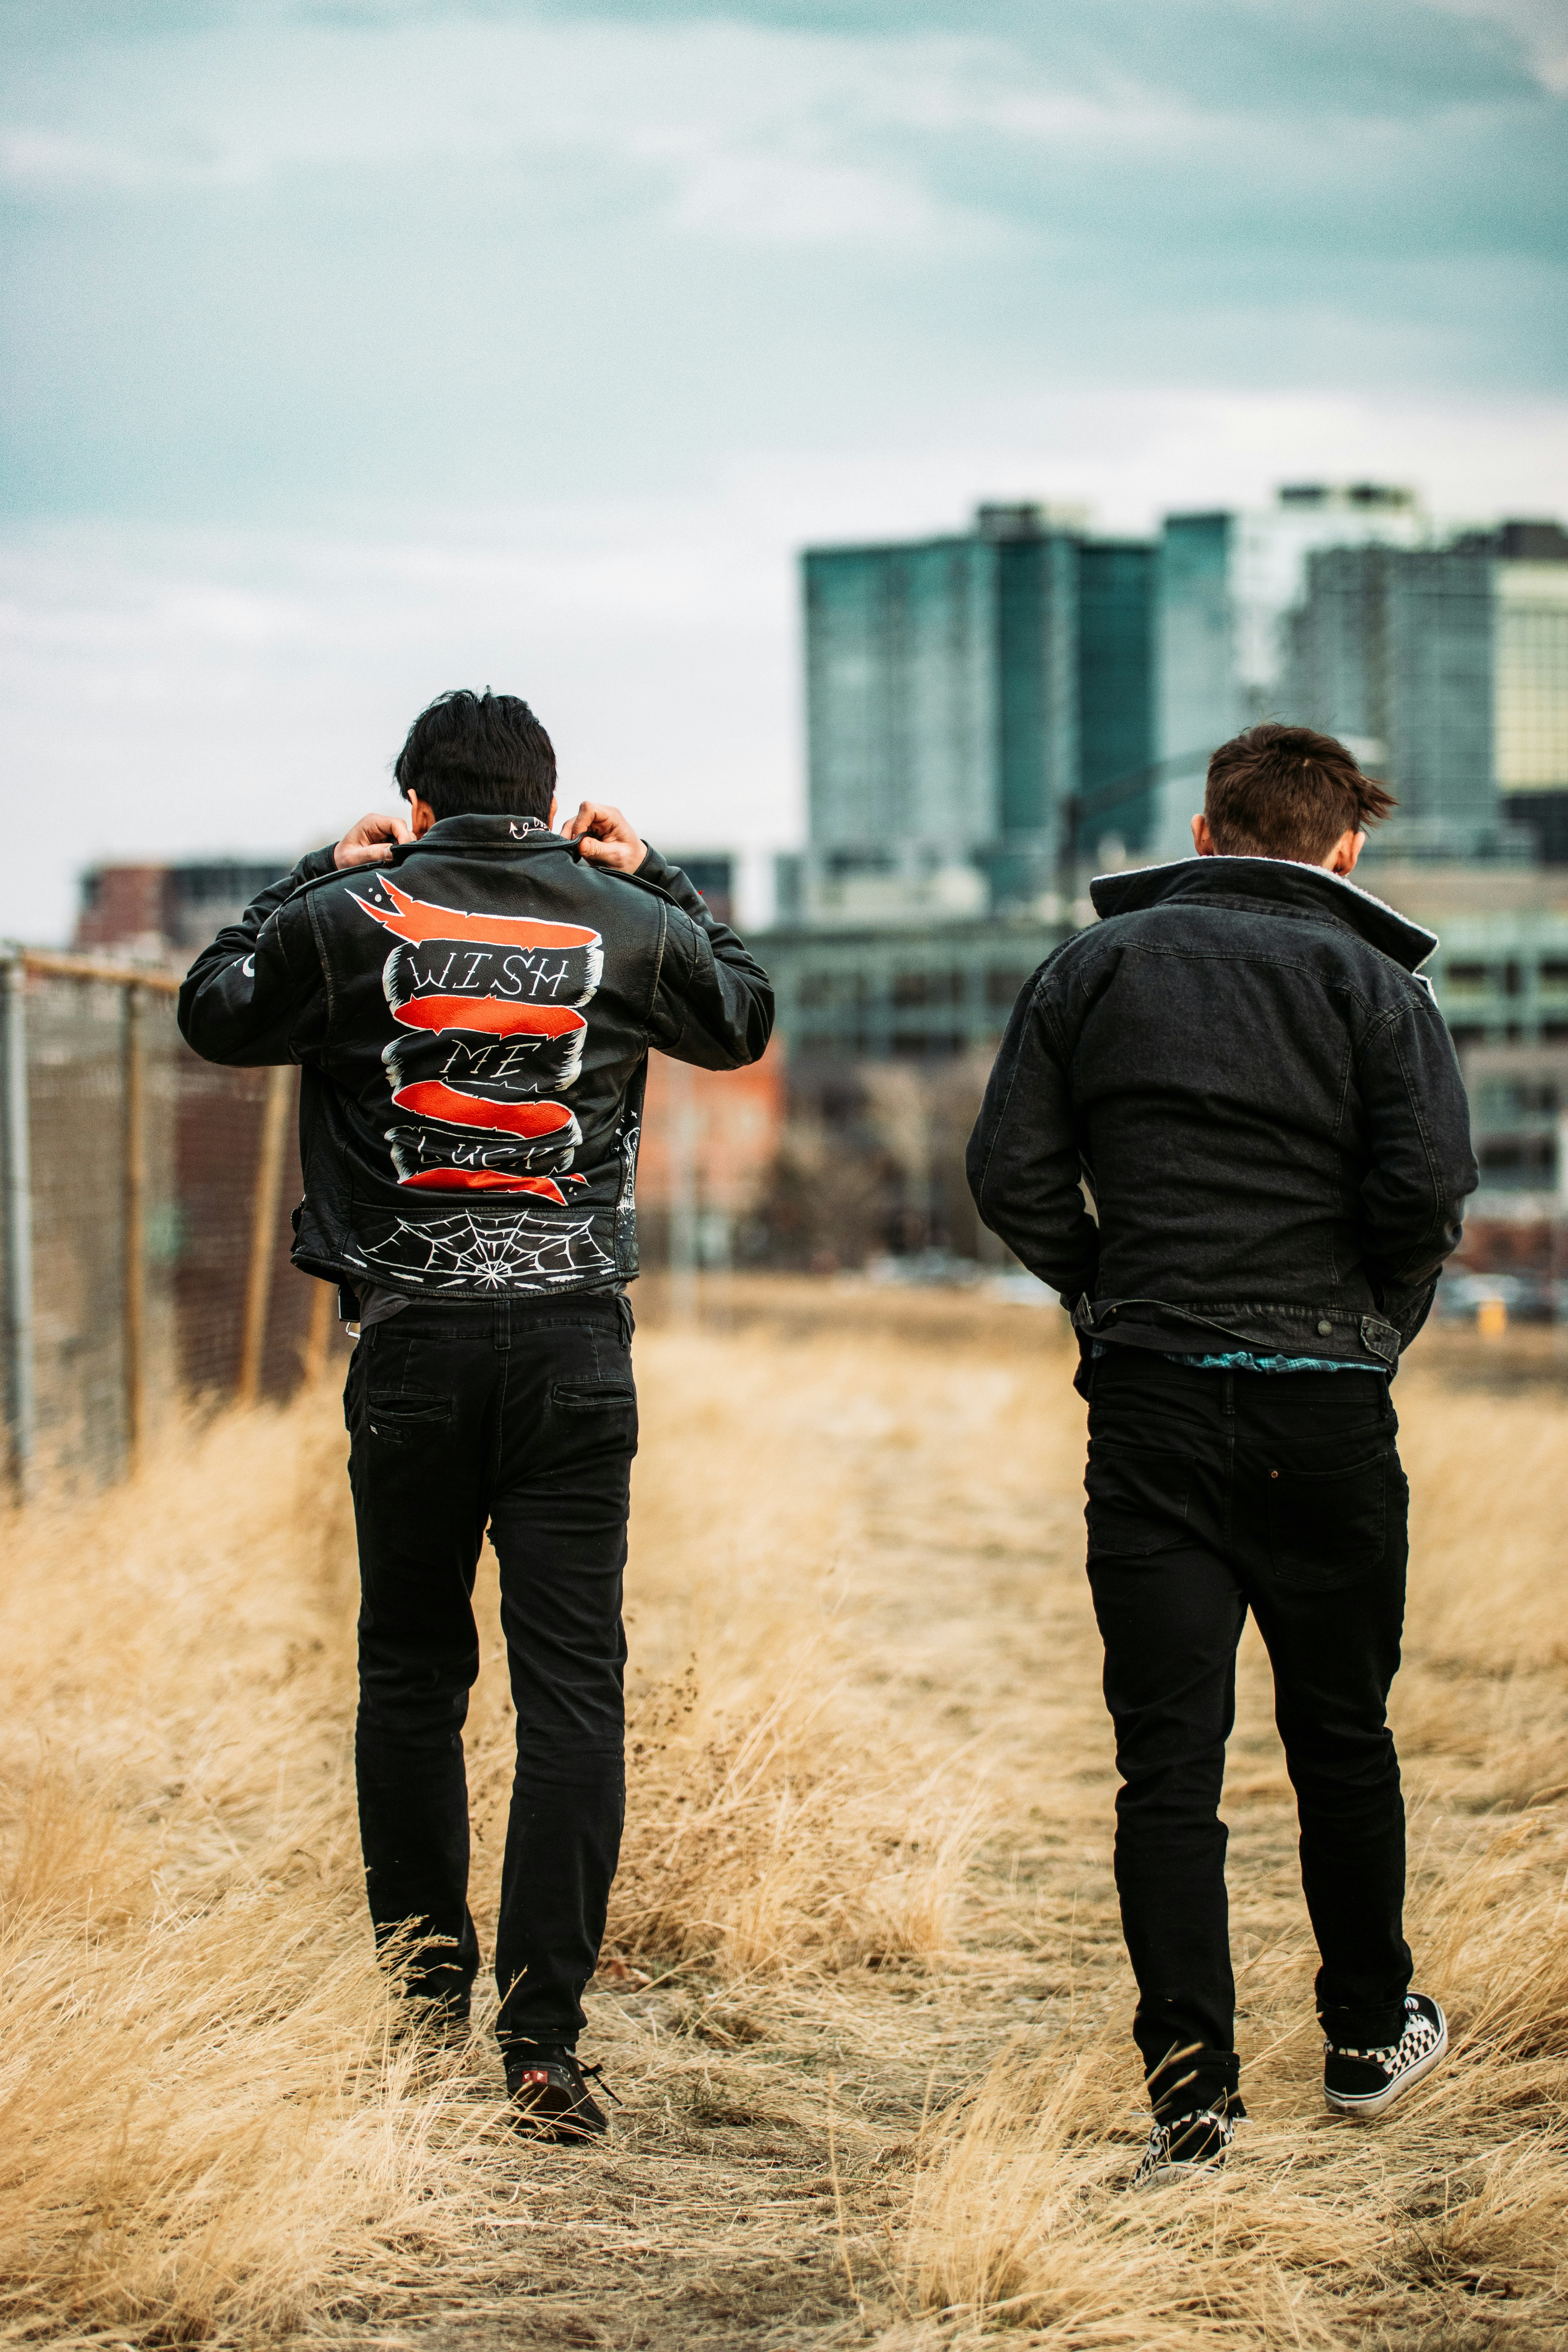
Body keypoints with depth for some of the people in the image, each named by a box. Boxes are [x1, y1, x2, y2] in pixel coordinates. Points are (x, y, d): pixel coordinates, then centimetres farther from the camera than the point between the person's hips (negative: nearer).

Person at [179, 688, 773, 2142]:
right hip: (576, 1343, 0)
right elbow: (741, 1021, 23)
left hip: (412, 1342, 0)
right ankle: (543, 2031, -7)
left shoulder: (352, 920, -1)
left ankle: (422, 1953, 25)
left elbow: (215, 1012, 17)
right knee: (572, 1684, -2)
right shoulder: (625, 925, 3)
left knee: (410, 1664, 16)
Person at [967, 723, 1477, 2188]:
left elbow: (1010, 1171, 1)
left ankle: (1190, 2078, -8)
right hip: (1323, 1407, -1)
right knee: (1341, 1735, 15)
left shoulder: (1095, 966, 7)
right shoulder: (1371, 981, 0)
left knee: (1166, 1753, 0)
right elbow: (1428, 1187, -12)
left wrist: (1112, 1298, 12)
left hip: (1148, 1405, 1)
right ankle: (1368, 2037, 28)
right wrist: (1379, 1324, 4)